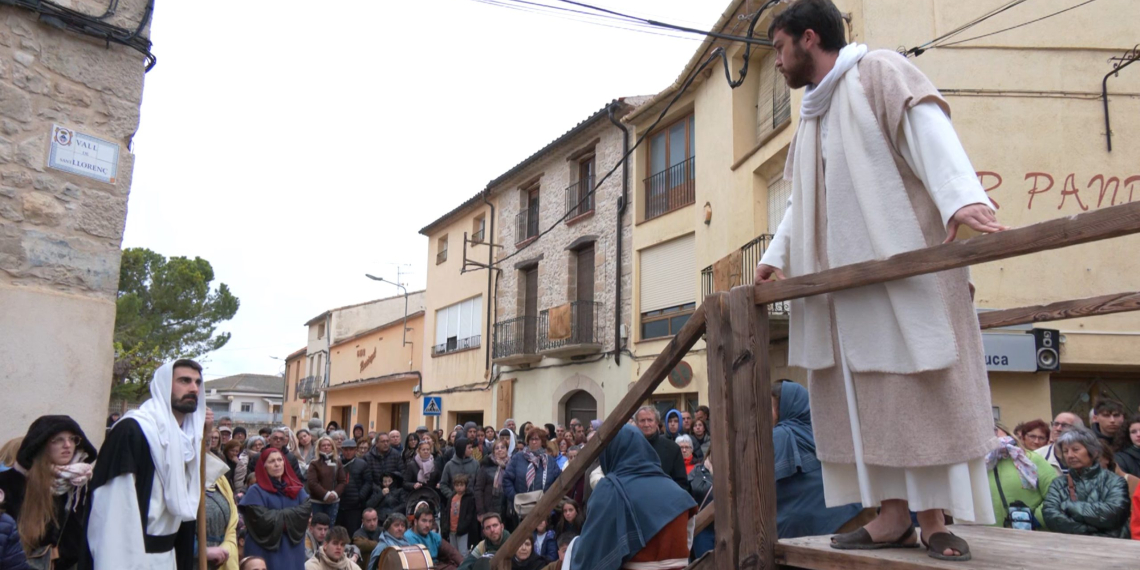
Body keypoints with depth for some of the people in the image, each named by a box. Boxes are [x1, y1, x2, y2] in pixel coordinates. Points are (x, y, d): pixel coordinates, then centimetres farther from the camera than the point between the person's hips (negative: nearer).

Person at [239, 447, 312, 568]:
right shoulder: (256, 491, -5)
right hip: (266, 551, -4)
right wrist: (292, 516, -5)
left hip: (293, 550, 4)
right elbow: (263, 520, -16)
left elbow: (307, 509, -5)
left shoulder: (297, 489, 10)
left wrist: (280, 516, -13)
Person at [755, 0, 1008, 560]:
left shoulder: (880, 72, 1)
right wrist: (777, 256, 9)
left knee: (921, 384, -5)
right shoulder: (812, 114, 23)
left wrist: (962, 198, -33)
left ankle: (935, 518, 1)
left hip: (905, 263, -7)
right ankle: (892, 514, 6)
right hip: (844, 279, 7)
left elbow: (930, 130, -16)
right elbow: (803, 200, 23)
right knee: (864, 392, 2)